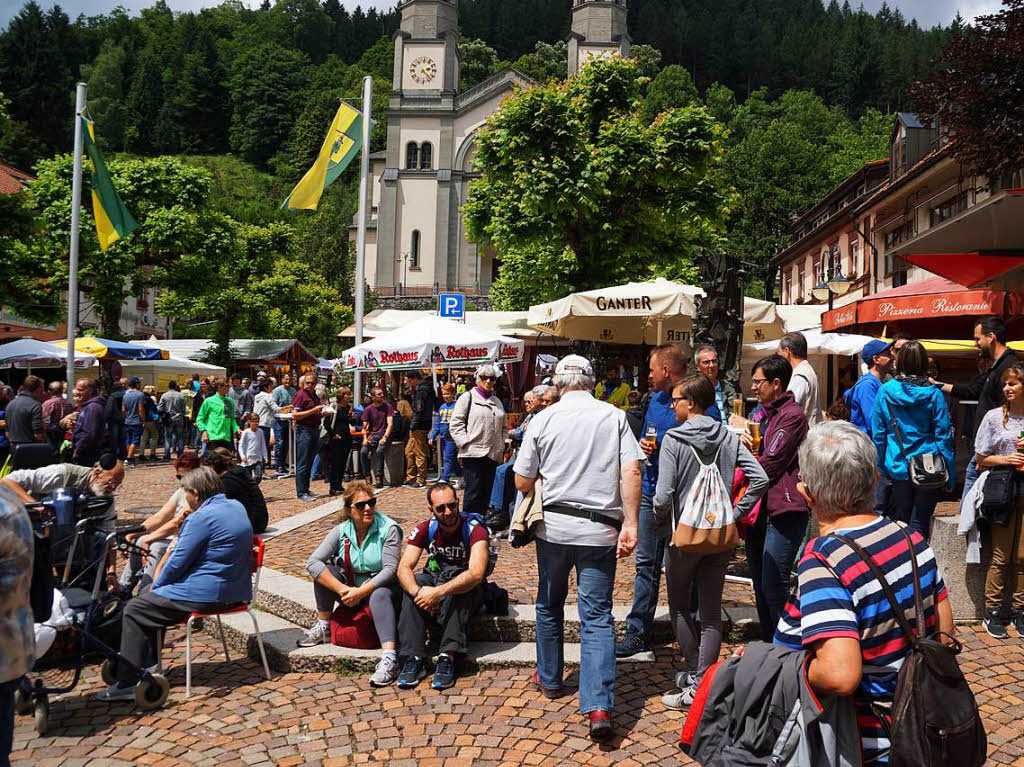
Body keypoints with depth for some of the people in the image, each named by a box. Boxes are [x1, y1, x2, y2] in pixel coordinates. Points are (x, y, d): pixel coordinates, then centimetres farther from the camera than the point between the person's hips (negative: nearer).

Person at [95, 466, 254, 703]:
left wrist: (156, 586, 3)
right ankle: (149, 664, 34)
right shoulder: (236, 506, 8)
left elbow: (177, 562, -13)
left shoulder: (202, 518, -19)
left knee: (135, 610, 2)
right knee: (153, 602, 26)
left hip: (210, 594, -10)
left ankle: (126, 684, 5)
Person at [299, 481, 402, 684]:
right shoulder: (341, 532, -5)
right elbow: (312, 562, -14)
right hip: (351, 588, 4)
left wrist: (362, 591, -28)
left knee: (380, 596, -38)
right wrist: (342, 590, -25)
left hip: (381, 586, -4)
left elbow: (390, 569, -19)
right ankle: (323, 628, -4)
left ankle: (389, 659, -49)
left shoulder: (389, 529, -13)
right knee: (323, 571, -17)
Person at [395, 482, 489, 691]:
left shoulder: (474, 529, -20)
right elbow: (403, 567, -17)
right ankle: (414, 658, -32)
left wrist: (439, 592, -43)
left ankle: (448, 657, -41)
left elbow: (476, 574, -35)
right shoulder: (425, 529, -7)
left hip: (467, 592, -3)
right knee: (413, 585, -27)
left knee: (458, 588, -36)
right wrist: (418, 591, -38)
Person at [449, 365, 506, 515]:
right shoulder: (467, 397, 1)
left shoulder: (497, 402, 20)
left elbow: (503, 427, 27)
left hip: (493, 455, 6)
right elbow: (456, 424, -5)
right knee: (474, 492, -8)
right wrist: (466, 443, -13)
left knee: (487, 493, 8)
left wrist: (502, 445, 15)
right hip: (473, 453, -6)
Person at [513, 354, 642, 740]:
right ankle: (599, 707, -6)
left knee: (549, 605, 21)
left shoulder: (543, 419, 0)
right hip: (600, 530, 0)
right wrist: (630, 523, -9)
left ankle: (550, 679, 36)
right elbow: (631, 471, -10)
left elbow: (522, 483, 1)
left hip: (554, 526, 1)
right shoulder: (614, 416, 0)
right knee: (597, 616, 3)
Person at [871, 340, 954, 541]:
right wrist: (950, 475, 3)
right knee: (920, 526, 3)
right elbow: (944, 436, -3)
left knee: (898, 524, 10)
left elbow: (878, 434, 2)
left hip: (897, 468, 1)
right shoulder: (934, 395, -5)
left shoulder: (885, 391, -1)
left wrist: (882, 468, 11)